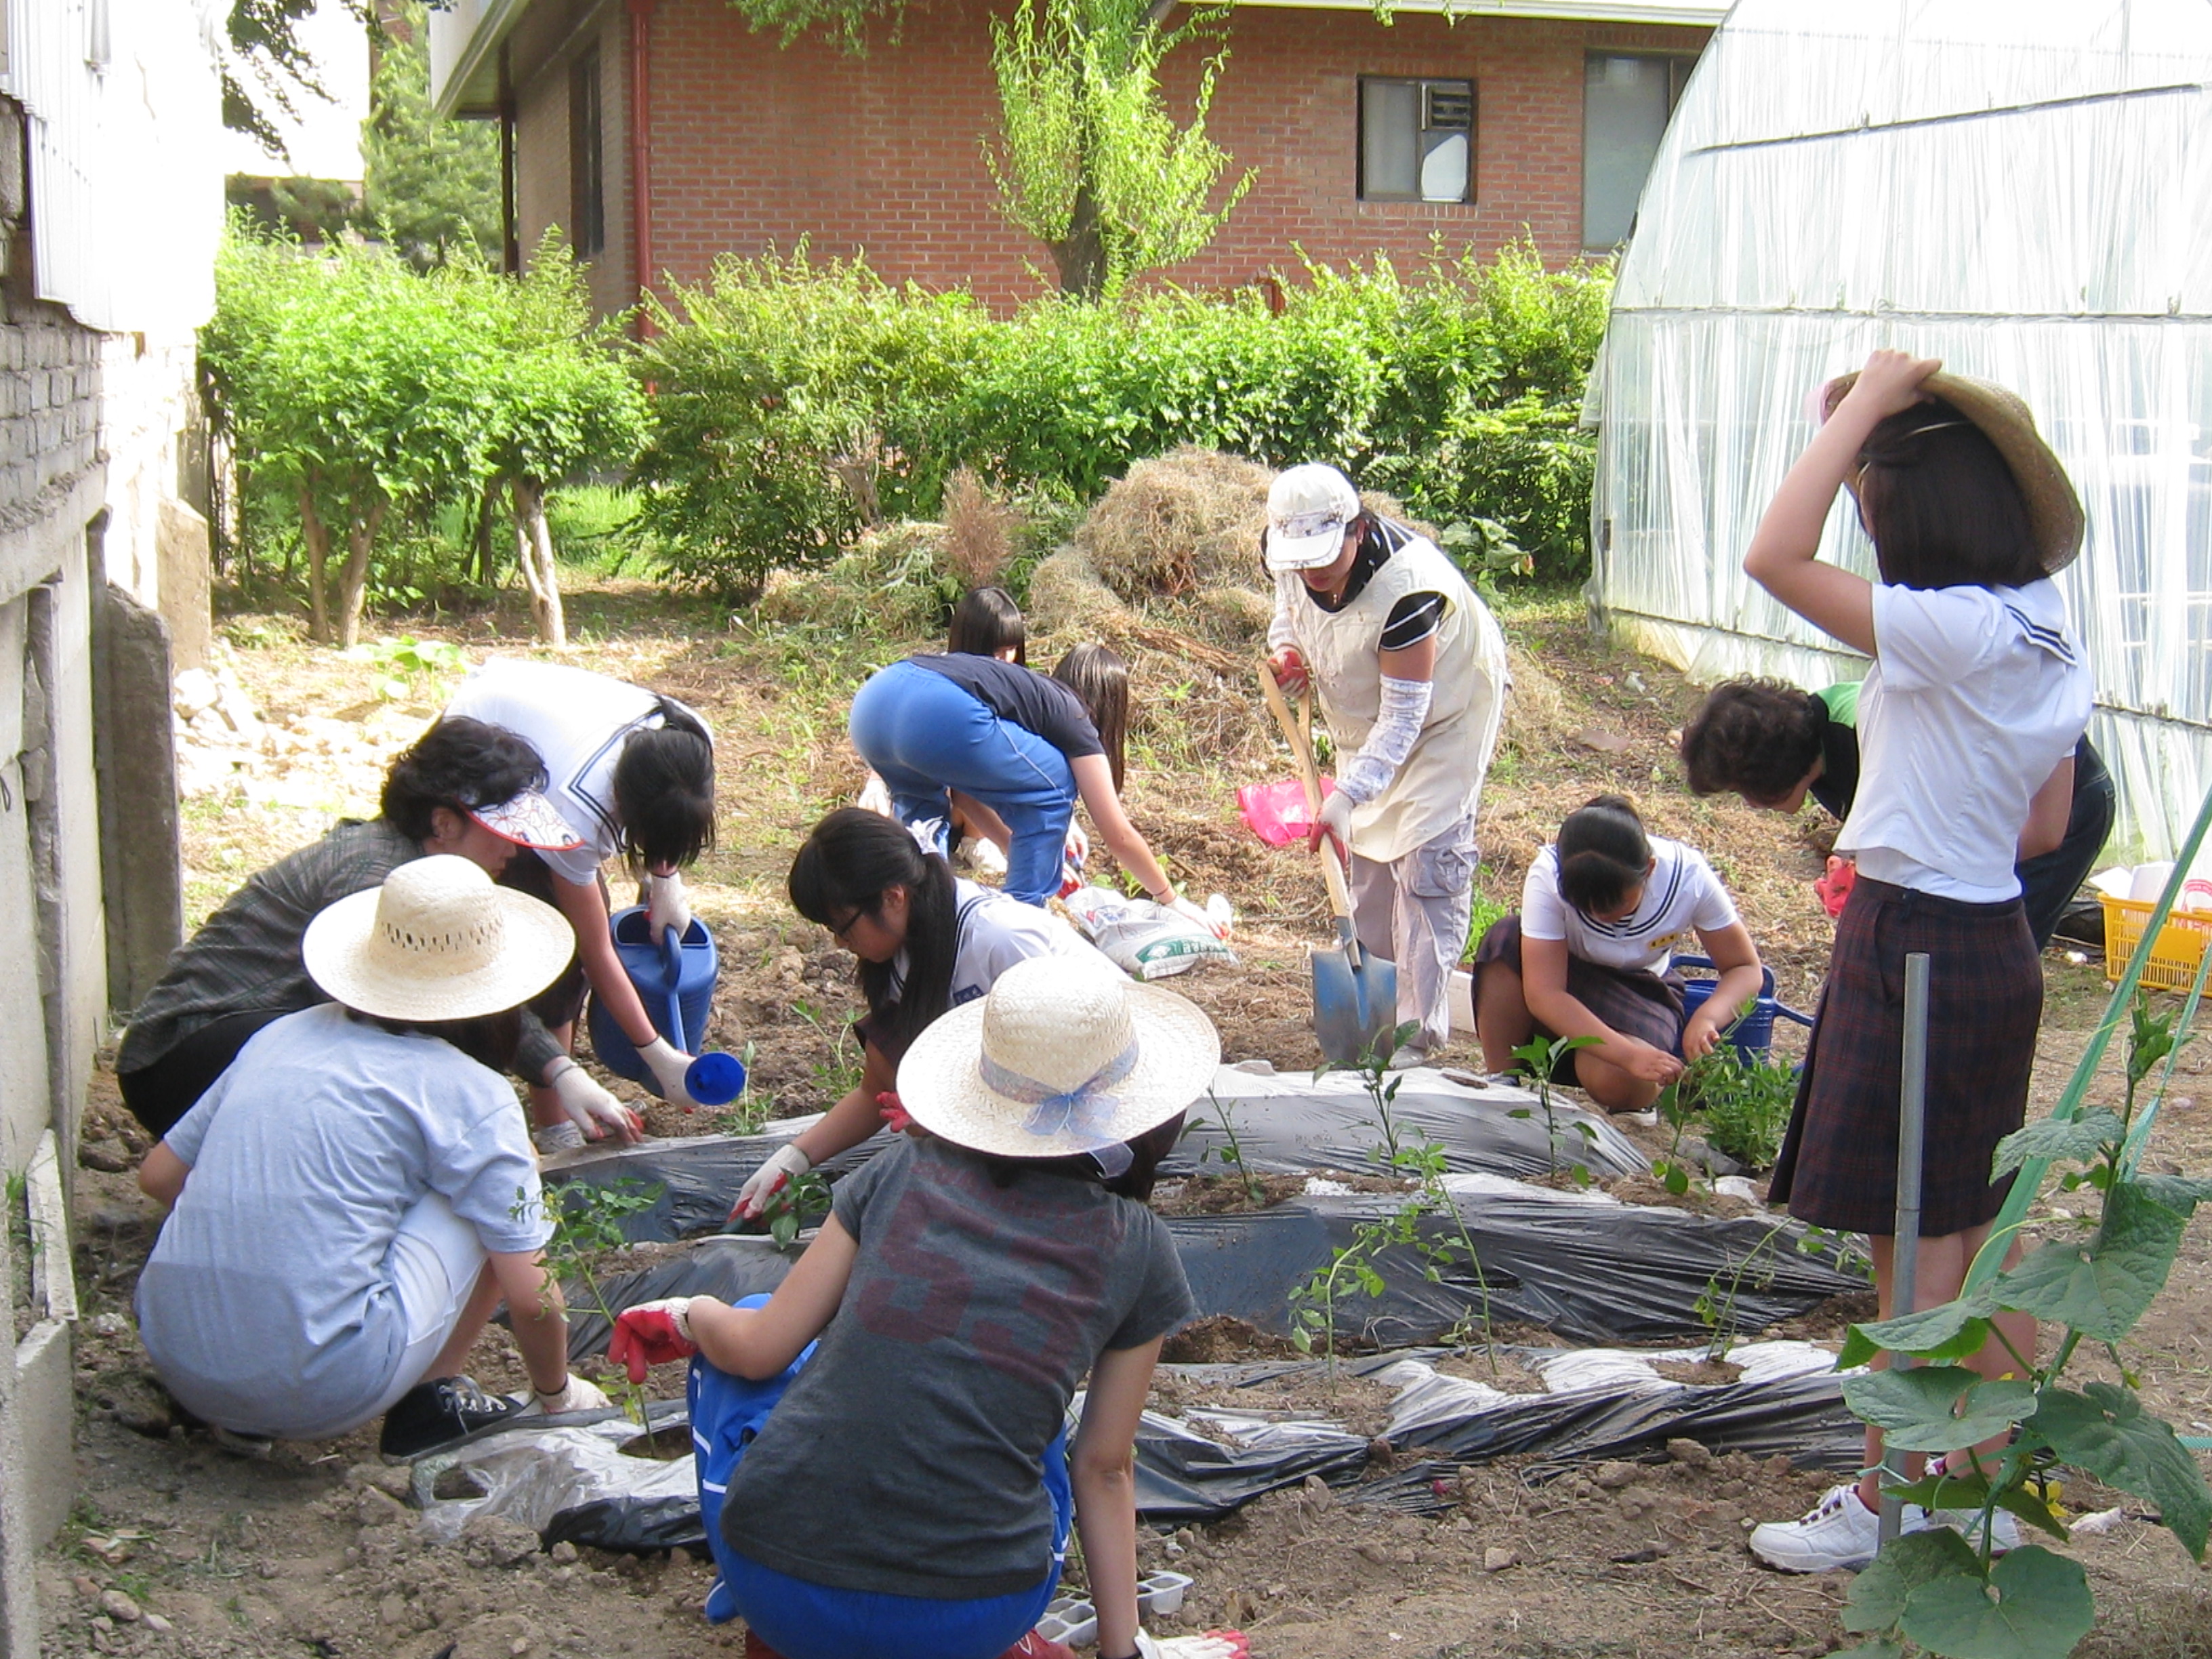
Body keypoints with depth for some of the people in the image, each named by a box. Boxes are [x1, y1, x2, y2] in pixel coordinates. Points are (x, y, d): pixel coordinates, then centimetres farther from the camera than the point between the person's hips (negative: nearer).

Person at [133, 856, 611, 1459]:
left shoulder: (280, 1036, 15)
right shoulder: (471, 1094, -1)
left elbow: (159, 1173, 23)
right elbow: (530, 1294, -2)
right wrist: (556, 1394, 17)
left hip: (180, 1367, 6)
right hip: (323, 1391, -6)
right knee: (491, 1199, 8)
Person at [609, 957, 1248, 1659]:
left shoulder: (903, 1173, 5)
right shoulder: (1139, 1248, 5)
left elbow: (759, 1350, 6)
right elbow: (1105, 1470, 9)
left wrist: (686, 1315, 28)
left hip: (782, 1593, -1)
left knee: (730, 1340, 28)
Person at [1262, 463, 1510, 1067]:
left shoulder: (1406, 584, -40)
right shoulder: (1288, 558, -20)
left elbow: (1403, 718, -37)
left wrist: (1346, 796, -44)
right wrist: (1285, 647, -17)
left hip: (1447, 711, -7)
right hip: (1365, 717, 7)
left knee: (1425, 860, -15)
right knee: (1366, 852, 15)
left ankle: (1418, 1029, -12)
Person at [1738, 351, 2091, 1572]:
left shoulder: (1951, 631, -21)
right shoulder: (2045, 638, 7)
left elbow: (1776, 557, -28)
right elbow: (2045, 826, 13)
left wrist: (1863, 404, -20)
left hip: (1914, 951, -9)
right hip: (1992, 938, 9)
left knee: (1912, 1245, 1)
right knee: (1980, 1236, 16)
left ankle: (1885, 1507, 14)